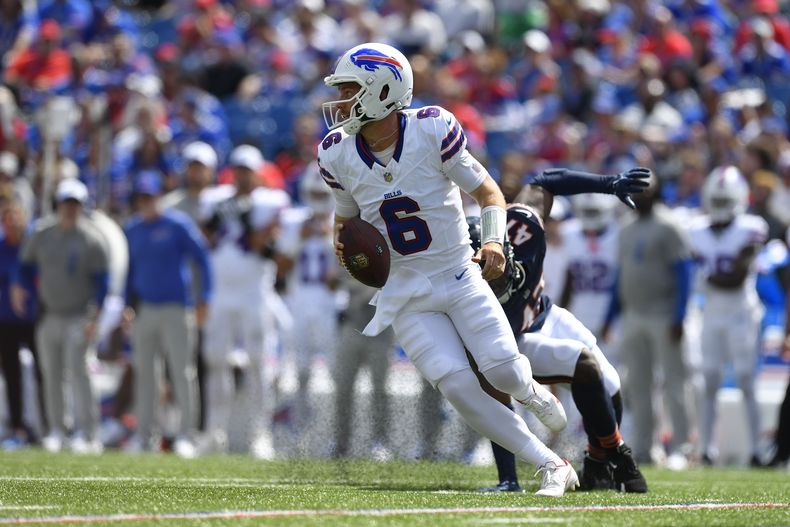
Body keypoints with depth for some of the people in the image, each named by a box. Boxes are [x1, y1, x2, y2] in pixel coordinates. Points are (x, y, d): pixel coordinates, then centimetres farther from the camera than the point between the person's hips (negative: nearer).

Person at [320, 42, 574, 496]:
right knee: (458, 386, -14)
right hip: (405, 291, 2)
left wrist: (494, 241, -25)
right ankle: (551, 466, -6)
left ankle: (531, 392, 28)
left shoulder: (432, 130, -16)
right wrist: (344, 243, -9)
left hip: (459, 276, -2)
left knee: (503, 372, -13)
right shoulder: (338, 154, -5)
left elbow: (488, 192, -7)